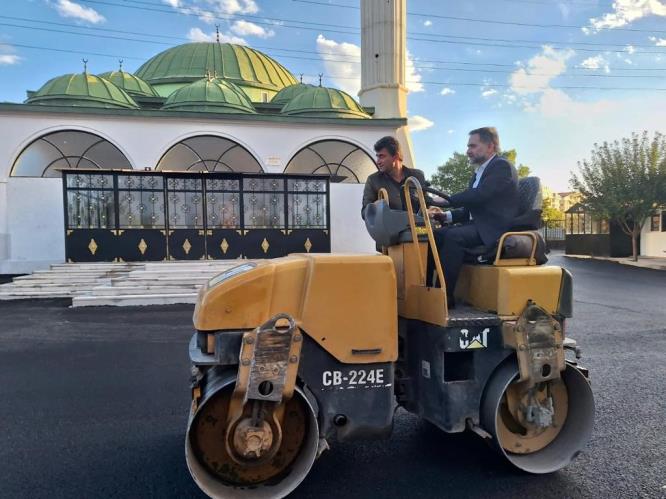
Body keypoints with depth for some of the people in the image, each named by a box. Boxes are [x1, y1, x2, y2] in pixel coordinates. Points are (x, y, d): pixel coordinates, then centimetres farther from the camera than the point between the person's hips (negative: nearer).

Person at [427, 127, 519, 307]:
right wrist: (446, 216, 2)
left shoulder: (502, 166, -6)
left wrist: (447, 200, -17)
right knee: (435, 235, -10)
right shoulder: (479, 172, 23)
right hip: (477, 225, 9)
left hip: (493, 229, -9)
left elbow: (480, 195, -21)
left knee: (453, 236, -31)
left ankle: (445, 296, -28)